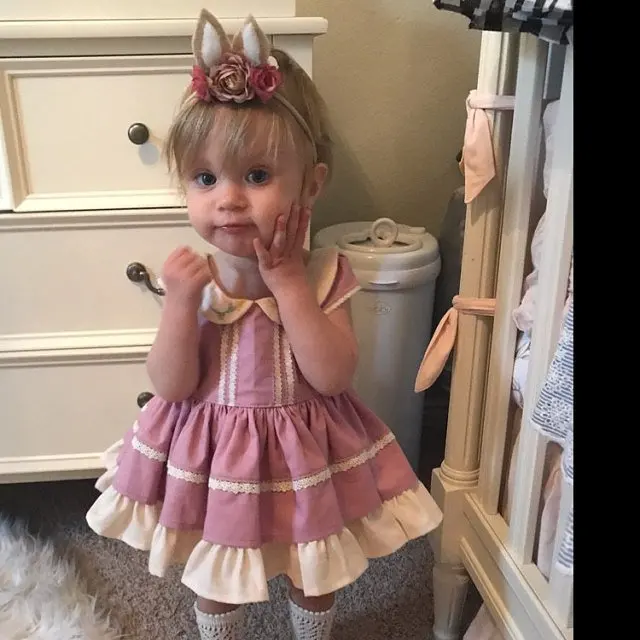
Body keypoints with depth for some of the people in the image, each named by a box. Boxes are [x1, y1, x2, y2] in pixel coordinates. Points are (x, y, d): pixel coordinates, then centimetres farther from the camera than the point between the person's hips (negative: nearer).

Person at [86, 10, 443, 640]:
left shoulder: (323, 272, -16)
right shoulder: (191, 275, -14)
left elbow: (333, 375, -26)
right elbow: (172, 387, -15)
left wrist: (287, 280, -30)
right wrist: (181, 303, -30)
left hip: (305, 452, 0)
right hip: (210, 454, 1)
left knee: (313, 575, 24)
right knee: (214, 573, 25)